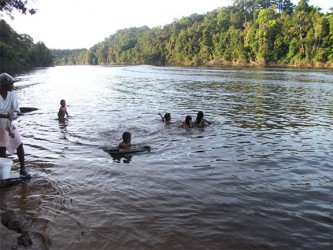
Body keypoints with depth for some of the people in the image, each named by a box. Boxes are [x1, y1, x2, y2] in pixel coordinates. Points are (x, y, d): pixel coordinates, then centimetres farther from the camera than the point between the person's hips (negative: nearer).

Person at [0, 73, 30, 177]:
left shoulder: (12, 94, -7)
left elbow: (16, 109, -3)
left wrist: (14, 114, -23)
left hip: (10, 124, 4)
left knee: (20, 145, 2)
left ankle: (22, 169, 14)